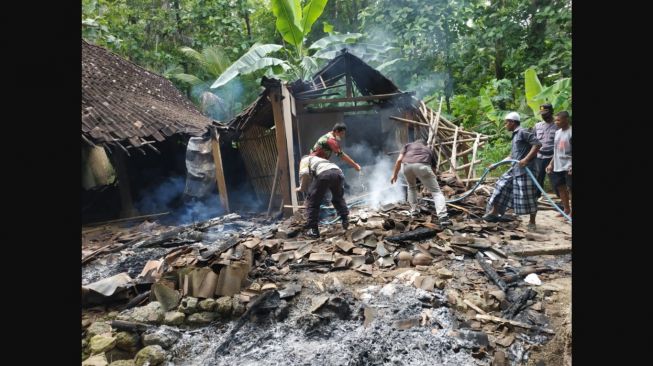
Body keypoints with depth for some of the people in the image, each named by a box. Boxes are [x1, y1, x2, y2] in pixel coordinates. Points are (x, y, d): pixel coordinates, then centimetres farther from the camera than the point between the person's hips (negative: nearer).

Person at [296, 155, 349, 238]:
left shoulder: (305, 159, 29)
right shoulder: (319, 160, 48)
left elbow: (304, 174, 8)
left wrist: (302, 188, 20)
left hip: (323, 174, -6)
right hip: (338, 172, 6)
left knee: (312, 201, 9)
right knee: (338, 198, 32)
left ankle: (313, 230, 8)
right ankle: (345, 220, 26)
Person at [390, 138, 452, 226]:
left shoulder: (408, 145, 36)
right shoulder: (428, 150, 38)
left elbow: (399, 160, 19)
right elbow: (433, 168, 40)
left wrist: (395, 174, 28)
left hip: (407, 166, 1)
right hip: (422, 166, -1)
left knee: (411, 187, 32)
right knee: (436, 192, 5)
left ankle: (414, 211, 29)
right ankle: (443, 217, -12)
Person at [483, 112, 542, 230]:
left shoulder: (523, 132, -8)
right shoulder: (515, 135, 20)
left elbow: (537, 144, -19)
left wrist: (526, 159, -24)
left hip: (524, 170, -10)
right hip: (515, 169, 10)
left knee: (527, 196, -3)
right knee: (502, 186, 10)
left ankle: (532, 222, 11)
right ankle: (494, 213, 18)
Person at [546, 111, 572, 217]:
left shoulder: (570, 132, -11)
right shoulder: (557, 132, 12)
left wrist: (571, 166, -22)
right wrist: (551, 164, 16)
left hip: (568, 167, -8)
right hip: (558, 167, 8)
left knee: (570, 189, 0)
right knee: (561, 188, 14)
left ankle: (570, 211, 9)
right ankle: (566, 210, 26)